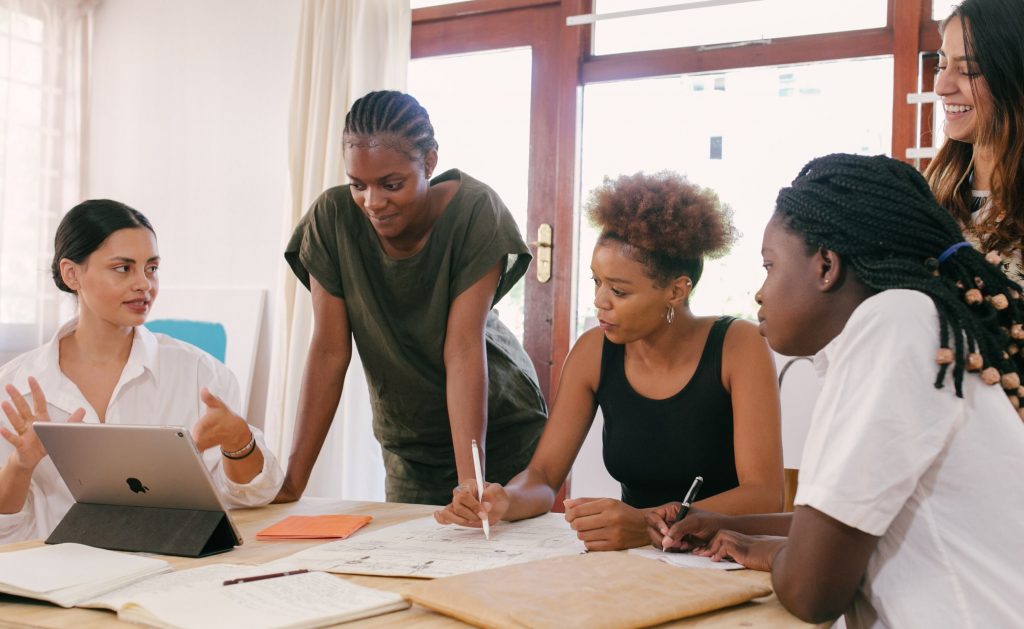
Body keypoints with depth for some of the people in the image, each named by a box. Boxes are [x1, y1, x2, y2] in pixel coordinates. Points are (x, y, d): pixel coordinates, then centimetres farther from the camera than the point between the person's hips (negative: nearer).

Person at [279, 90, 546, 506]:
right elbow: (329, 351, -16)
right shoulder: (333, 218, -16)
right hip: (408, 442, 2)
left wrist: (471, 484, -33)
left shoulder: (474, 211, -23)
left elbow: (464, 350, -26)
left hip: (499, 427, -1)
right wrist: (293, 482, -20)